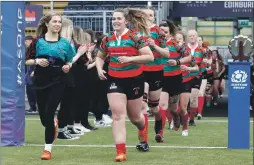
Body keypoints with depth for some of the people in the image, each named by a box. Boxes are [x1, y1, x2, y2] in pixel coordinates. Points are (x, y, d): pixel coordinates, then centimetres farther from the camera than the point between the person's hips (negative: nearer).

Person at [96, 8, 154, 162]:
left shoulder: (135, 36, -10)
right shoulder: (108, 39, 4)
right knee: (118, 115, -11)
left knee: (134, 116, 14)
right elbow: (100, 57, 20)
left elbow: (150, 57, -14)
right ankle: (121, 152, -13)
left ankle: (143, 135, 49)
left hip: (134, 80, -2)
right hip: (115, 80, 3)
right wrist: (100, 69, 0)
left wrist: (130, 59, -24)